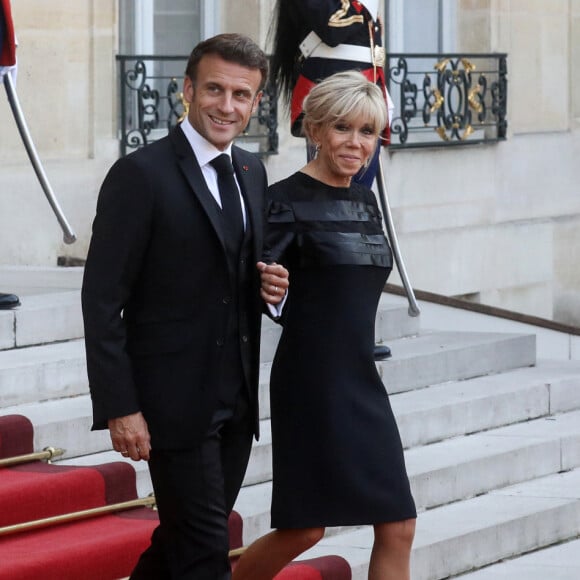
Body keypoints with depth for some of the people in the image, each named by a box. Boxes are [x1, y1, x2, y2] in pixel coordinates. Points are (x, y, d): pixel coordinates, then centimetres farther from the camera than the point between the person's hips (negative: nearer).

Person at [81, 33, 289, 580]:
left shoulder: (250, 172, 11)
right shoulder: (141, 175, -12)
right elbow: (102, 299, -13)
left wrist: (268, 284, -2)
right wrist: (119, 408, -18)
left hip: (237, 400, 7)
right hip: (176, 401, -7)